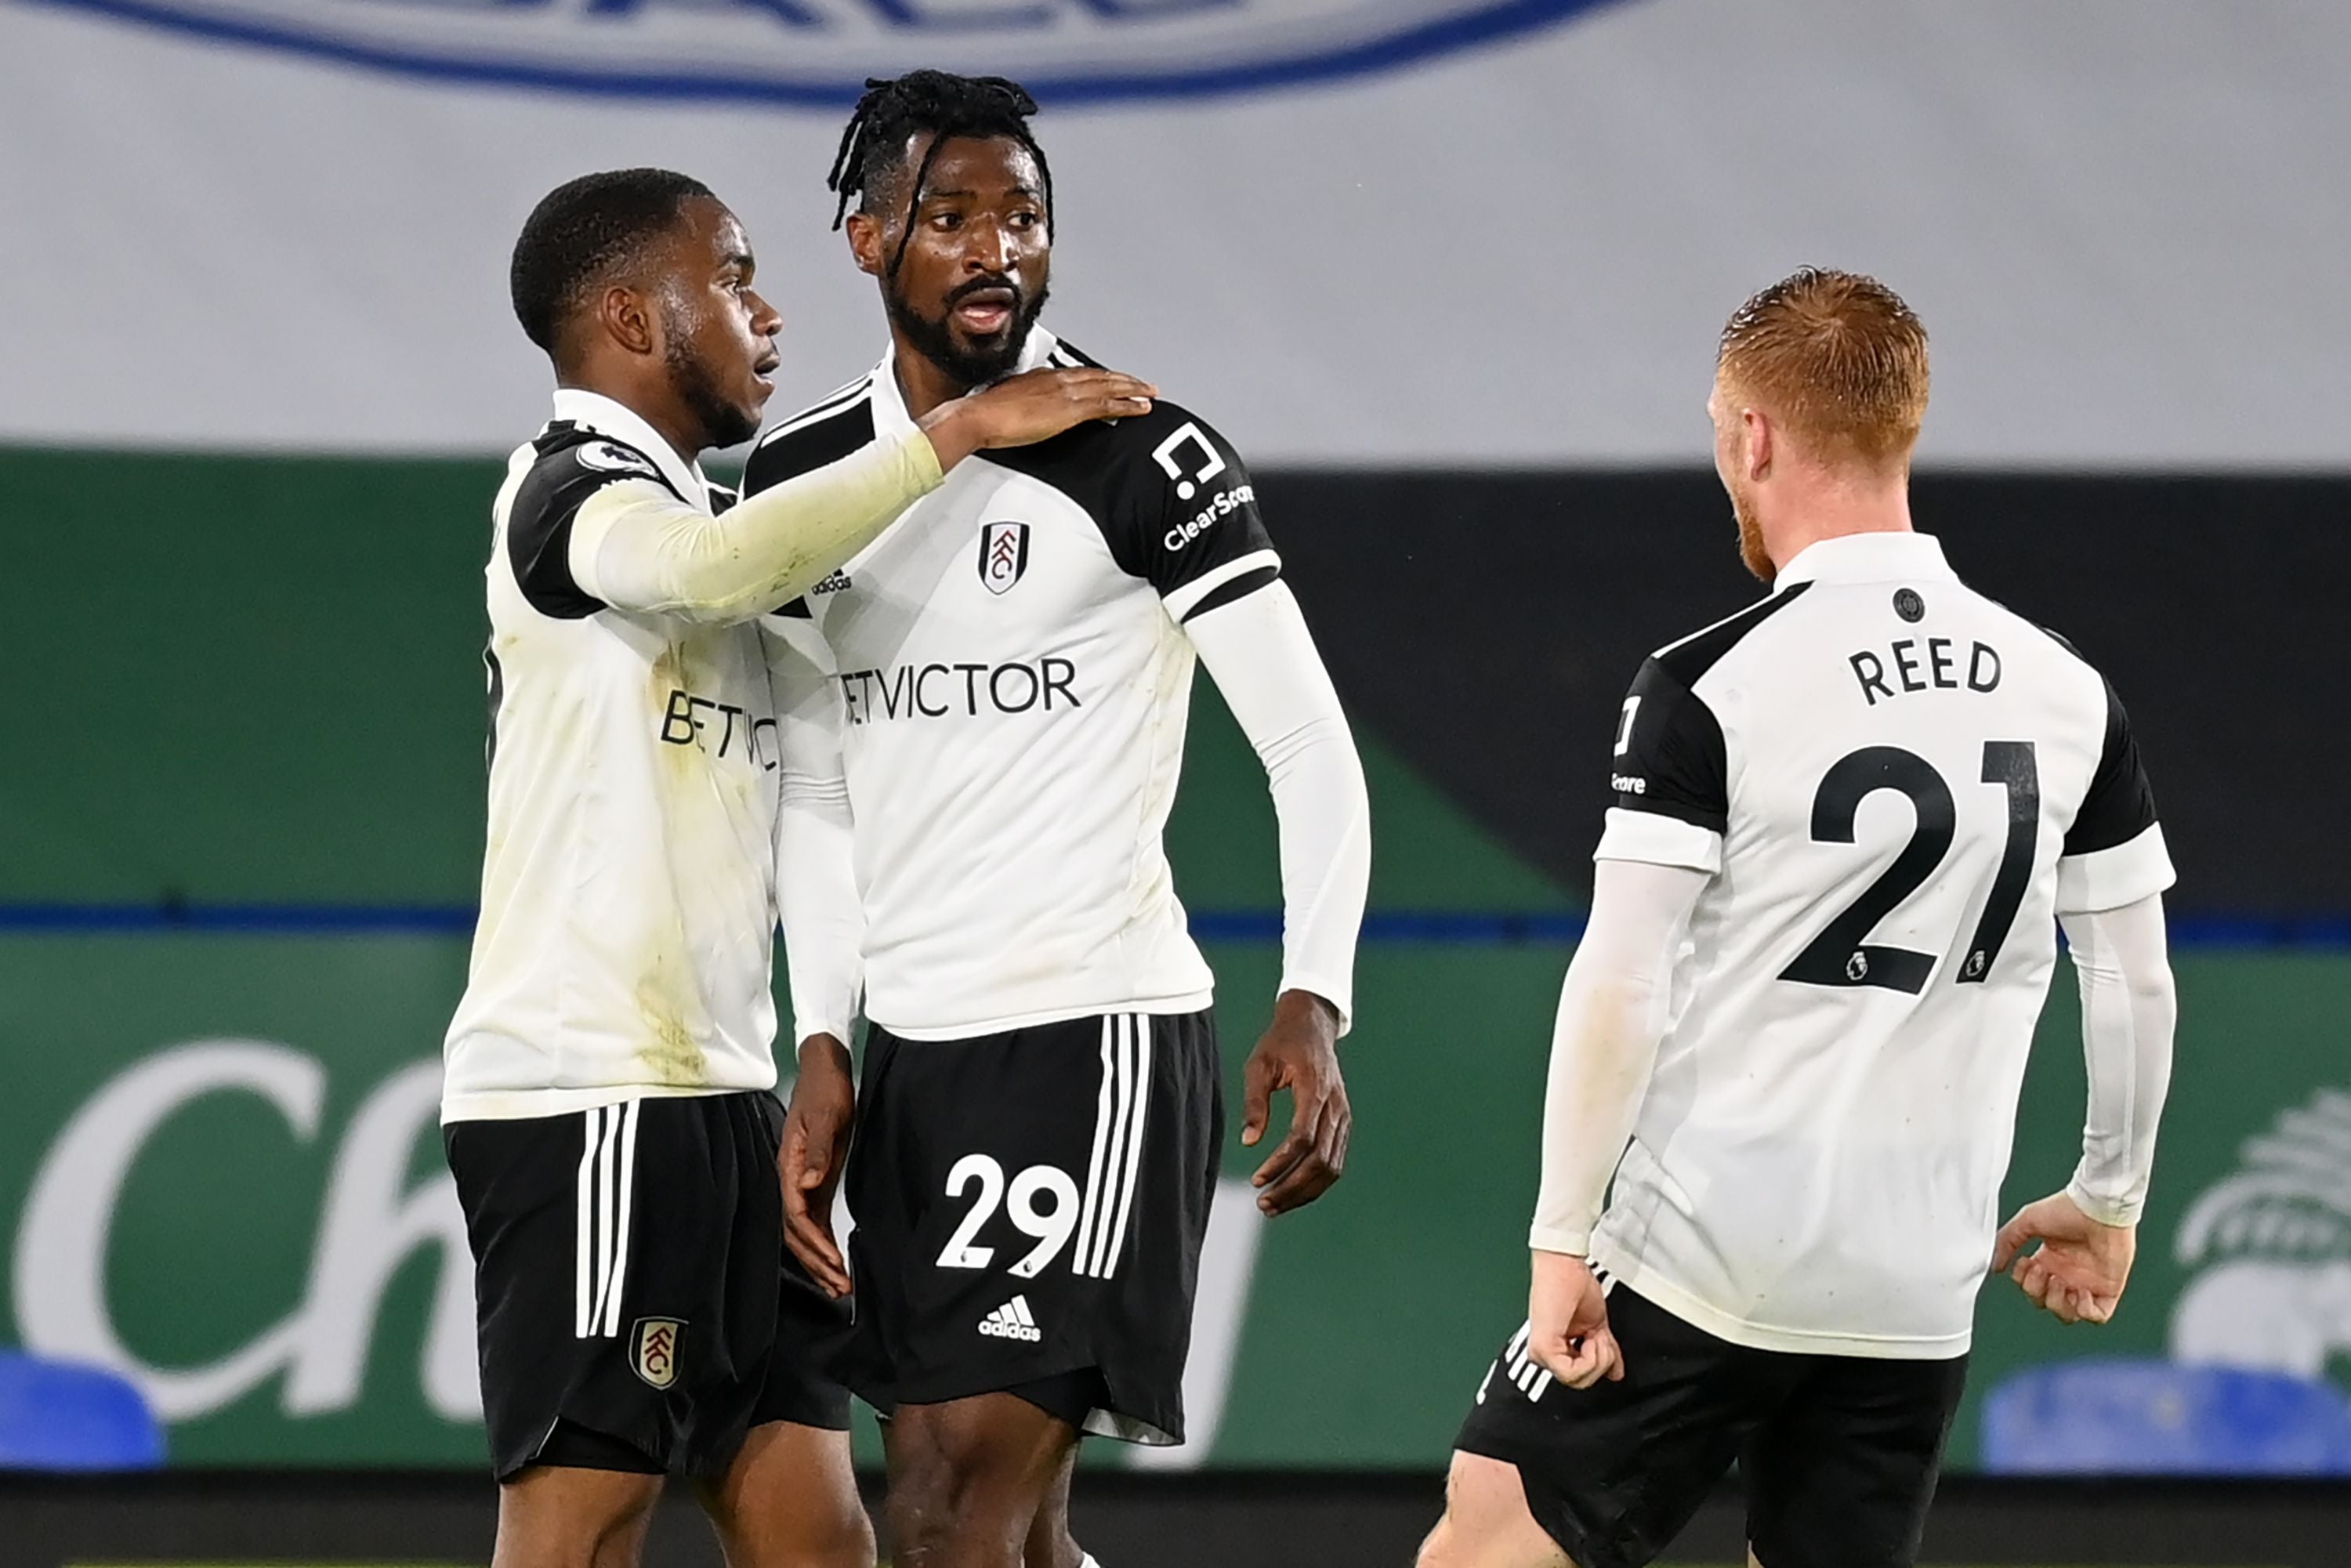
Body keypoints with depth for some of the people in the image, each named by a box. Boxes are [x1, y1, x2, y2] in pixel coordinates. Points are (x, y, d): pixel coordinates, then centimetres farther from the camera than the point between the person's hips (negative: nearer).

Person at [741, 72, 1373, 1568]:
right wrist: (824, 1052, 8)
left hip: (1095, 1035, -7)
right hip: (913, 1052, 7)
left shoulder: (1148, 458, -8)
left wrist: (1314, 1004, -24)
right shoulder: (801, 474, 11)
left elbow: (1312, 747, -11)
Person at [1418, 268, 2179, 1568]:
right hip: (1916, 1289, 5)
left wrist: (1562, 1241, -8)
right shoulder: (2068, 693, 4)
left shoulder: (1708, 689, -11)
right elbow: (2136, 987, 10)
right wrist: (2108, 1197, 24)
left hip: (1704, 1263, -5)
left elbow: (1619, 989, -13)